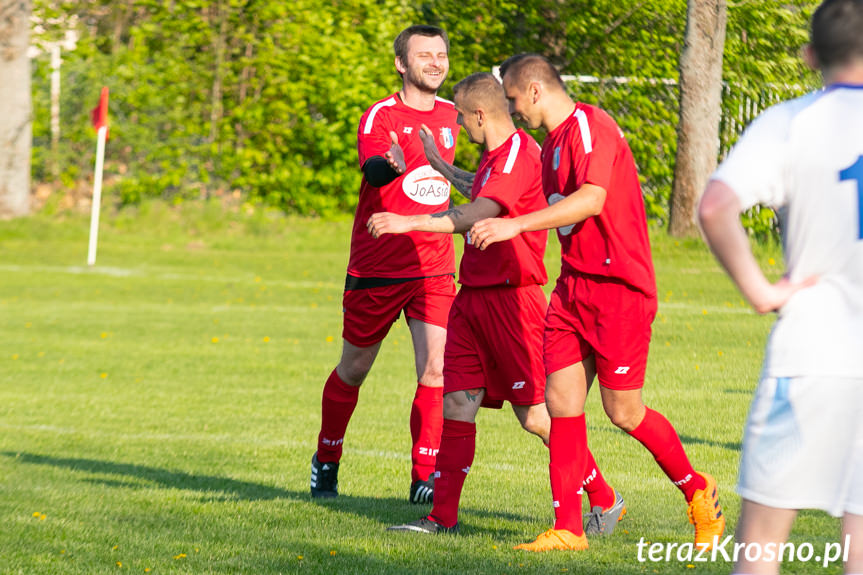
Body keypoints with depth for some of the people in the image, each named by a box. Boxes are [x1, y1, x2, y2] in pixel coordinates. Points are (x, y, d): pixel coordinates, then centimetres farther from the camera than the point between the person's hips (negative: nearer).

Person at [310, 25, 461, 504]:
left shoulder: (451, 116, 8)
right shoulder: (380, 116, -10)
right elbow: (371, 168, -32)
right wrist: (391, 164, -53)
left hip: (434, 270, 3)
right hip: (376, 268, -3)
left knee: (436, 369, -12)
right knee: (353, 370, 11)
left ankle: (425, 477, -5)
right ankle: (326, 461, 31)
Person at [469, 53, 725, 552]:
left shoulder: (590, 127, -14)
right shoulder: (553, 143, 17)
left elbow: (591, 199, -27)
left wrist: (517, 224, -30)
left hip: (618, 287, -9)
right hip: (573, 286, 9)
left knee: (623, 412, -2)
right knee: (561, 401, 0)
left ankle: (700, 492, 19)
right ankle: (568, 529, 3)